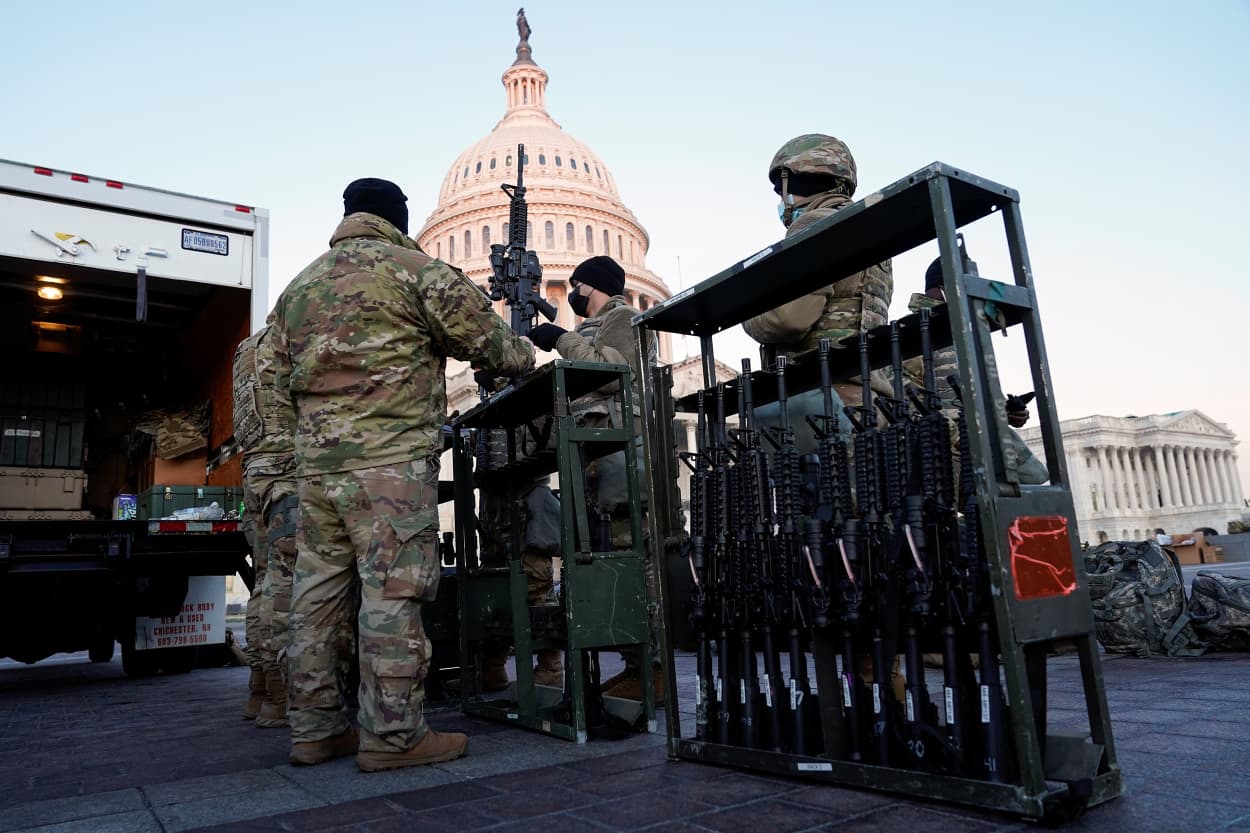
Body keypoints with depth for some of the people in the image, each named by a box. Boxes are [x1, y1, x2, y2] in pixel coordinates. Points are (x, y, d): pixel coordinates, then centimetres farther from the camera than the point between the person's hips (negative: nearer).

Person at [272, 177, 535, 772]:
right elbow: (483, 337, -2)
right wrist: (524, 356, 16)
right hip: (390, 459, -7)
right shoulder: (414, 269, 0)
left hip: (314, 460, 7)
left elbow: (286, 378, 23)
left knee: (317, 592, 10)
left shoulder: (298, 287, 21)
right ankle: (392, 734, 0)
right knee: (392, 591, -4)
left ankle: (314, 728, 18)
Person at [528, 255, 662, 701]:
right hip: (598, 458, 9)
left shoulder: (623, 317, 5)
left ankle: (651, 669, -14)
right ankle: (636, 665, 7)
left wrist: (563, 340, -8)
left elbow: (613, 372, -14)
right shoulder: (595, 329, 31)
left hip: (621, 450, -9)